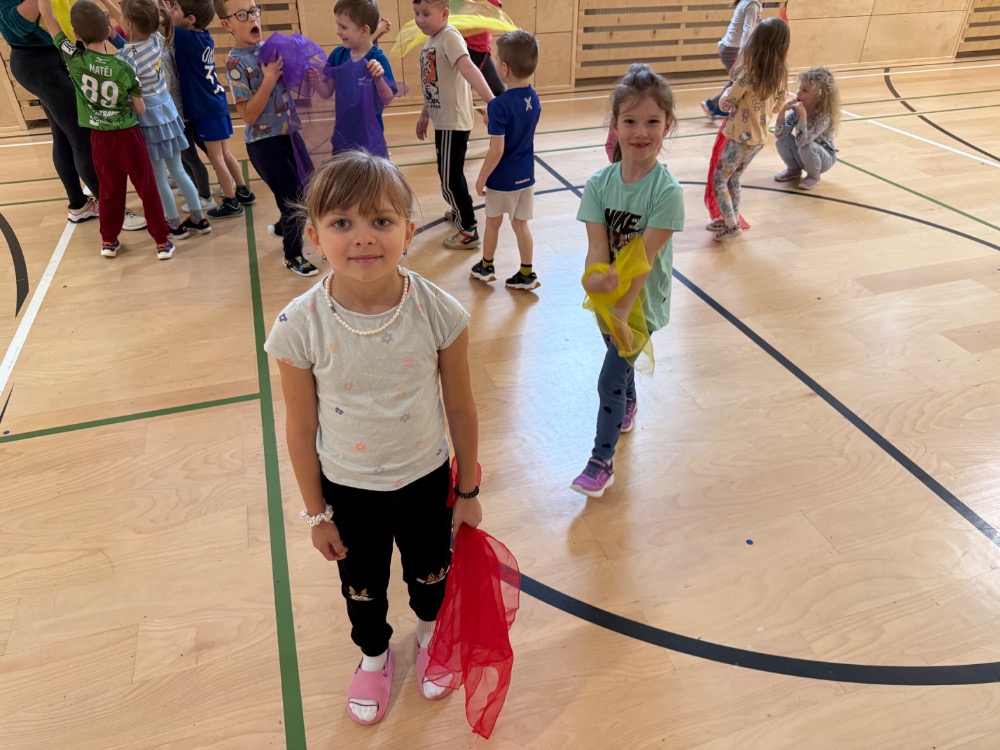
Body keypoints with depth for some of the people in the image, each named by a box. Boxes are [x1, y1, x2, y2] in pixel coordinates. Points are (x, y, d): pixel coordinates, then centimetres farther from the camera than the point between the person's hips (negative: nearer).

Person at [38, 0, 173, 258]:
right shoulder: (124, 69, -13)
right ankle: (162, 242, 6)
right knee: (148, 189, 4)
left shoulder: (74, 59, -9)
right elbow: (141, 109, -5)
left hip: (100, 138, 2)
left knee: (110, 190, 16)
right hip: (128, 136, -2)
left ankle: (109, 241, 24)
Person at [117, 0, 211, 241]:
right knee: (178, 171, 15)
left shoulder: (125, 58, -22)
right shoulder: (156, 40, -4)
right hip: (167, 112, 7)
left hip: (148, 121, -6)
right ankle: (199, 219, 20)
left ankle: (175, 225, 16)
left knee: (159, 179, 7)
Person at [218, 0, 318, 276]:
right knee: (294, 198, -2)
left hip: (288, 133, 7)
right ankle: (293, 255, 18)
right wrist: (269, 79, -23)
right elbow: (249, 115, -18)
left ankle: (283, 227, 44)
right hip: (264, 142, -7)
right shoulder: (236, 62, -14)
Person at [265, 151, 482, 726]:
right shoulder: (301, 326, -24)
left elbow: (461, 408, -11)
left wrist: (468, 492, 0)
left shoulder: (440, 312, -24)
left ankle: (431, 634, 62)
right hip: (347, 488, 0)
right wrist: (317, 512, -1)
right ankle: (374, 653, 59)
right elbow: (301, 428, -11)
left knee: (431, 573, 27)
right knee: (362, 587, 26)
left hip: (426, 479, 0)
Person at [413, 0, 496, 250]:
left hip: (453, 121, -9)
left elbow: (468, 68, -36)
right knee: (451, 174, 24)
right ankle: (461, 210, 45)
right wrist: (425, 115, 27)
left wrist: (491, 101, -48)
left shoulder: (450, 37, -18)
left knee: (450, 179, -3)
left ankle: (469, 231, 8)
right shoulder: (430, 41, 9)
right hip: (443, 120, 9)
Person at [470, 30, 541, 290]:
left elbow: (497, 150, -24)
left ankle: (486, 267, 33)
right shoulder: (534, 99, -2)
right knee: (520, 224, 15)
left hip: (503, 178, -5)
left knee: (493, 222, 15)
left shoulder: (499, 105, -23)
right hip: (526, 175, 5)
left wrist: (482, 178, -13)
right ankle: (527, 273, 21)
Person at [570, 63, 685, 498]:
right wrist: (598, 280, -39)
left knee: (609, 380, -3)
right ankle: (628, 406, 58)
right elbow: (597, 247, -18)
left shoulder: (667, 191, -21)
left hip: (643, 302, -4)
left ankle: (602, 461, 17)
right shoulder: (599, 184, -11)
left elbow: (645, 258, -24)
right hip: (608, 295, 4)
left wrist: (623, 310, -27)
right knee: (620, 358, 26)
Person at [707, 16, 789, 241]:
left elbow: (725, 104, -13)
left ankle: (731, 224, 7)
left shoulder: (749, 74, -21)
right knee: (733, 179, 22)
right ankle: (731, 219, 31)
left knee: (718, 180, 7)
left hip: (742, 138, -7)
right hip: (759, 138, 7)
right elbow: (777, 106, 12)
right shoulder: (779, 74, 0)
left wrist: (731, 89, 6)